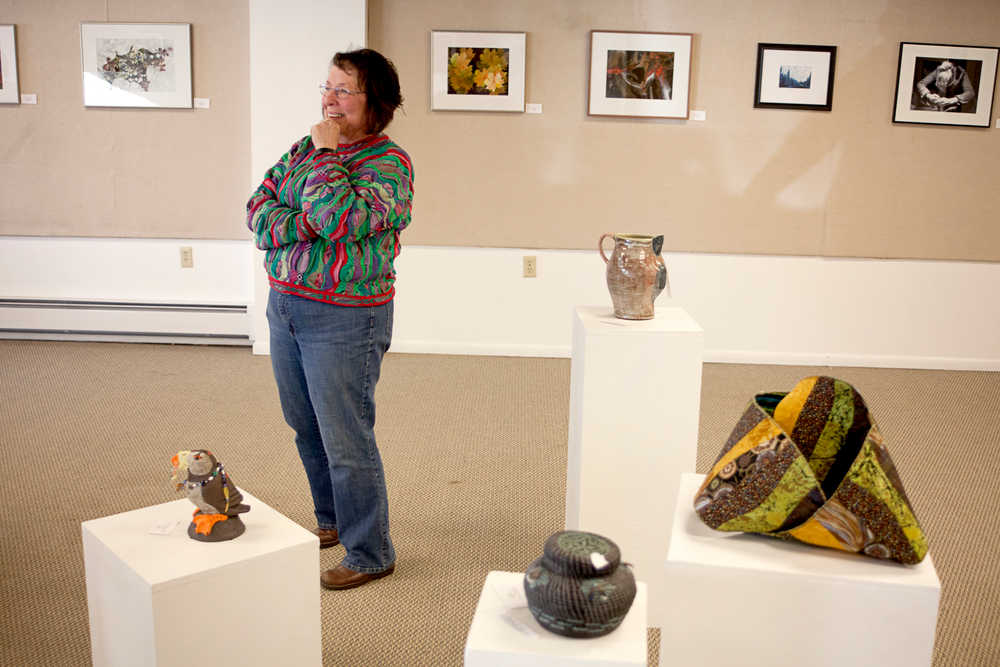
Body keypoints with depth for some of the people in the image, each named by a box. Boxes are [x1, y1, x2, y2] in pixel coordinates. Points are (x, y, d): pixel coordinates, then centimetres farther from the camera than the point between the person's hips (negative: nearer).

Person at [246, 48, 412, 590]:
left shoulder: (389, 163, -12)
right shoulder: (306, 148, 10)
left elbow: (337, 218, -27)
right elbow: (260, 207, 3)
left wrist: (327, 154, -16)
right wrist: (301, 226, -15)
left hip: (343, 320, -8)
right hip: (285, 306, 8)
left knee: (345, 439, -2)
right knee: (306, 427, 19)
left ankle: (370, 554, 15)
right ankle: (332, 520, 40)